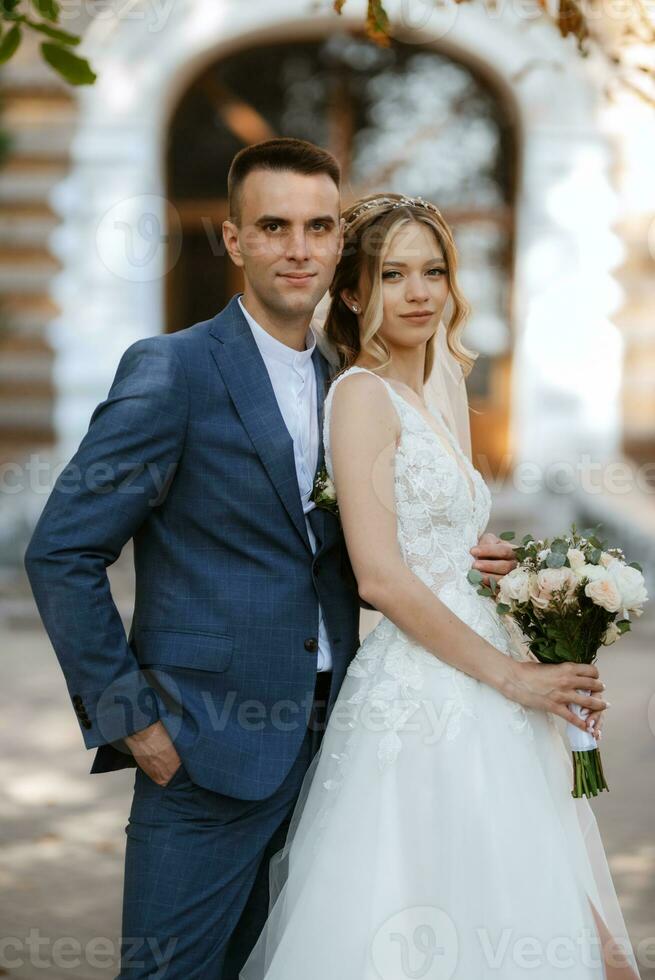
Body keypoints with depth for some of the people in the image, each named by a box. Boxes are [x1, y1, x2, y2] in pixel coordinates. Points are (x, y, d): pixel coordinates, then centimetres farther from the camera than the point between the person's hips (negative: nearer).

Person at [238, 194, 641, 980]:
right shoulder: (362, 393, -9)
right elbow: (380, 575, -18)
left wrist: (549, 657, 8)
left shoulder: (420, 403, 17)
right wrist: (509, 674, -12)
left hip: (471, 702, 9)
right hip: (421, 702, -9)